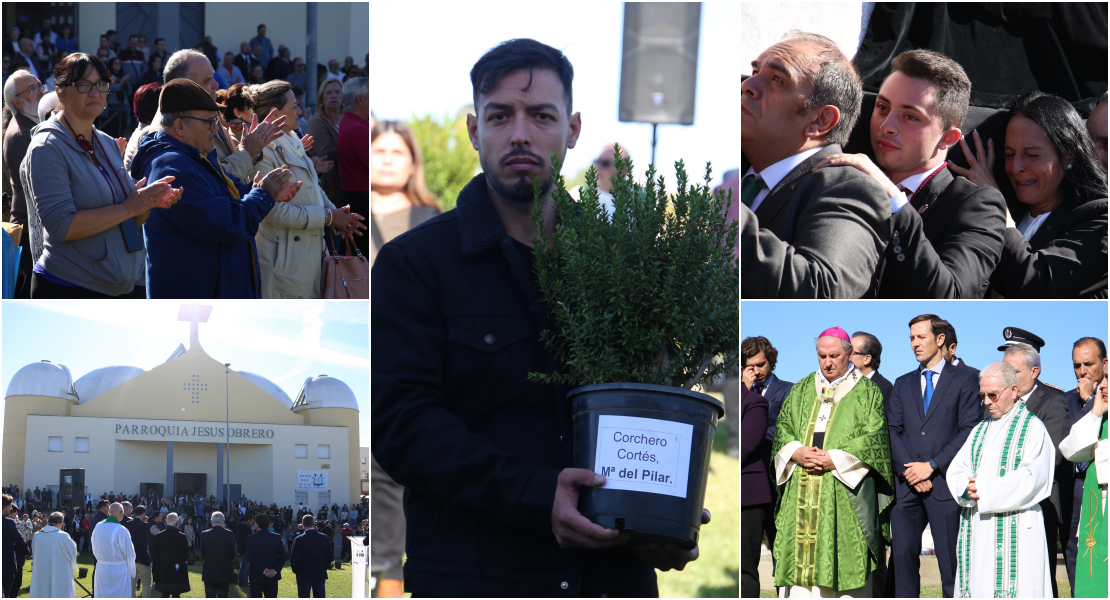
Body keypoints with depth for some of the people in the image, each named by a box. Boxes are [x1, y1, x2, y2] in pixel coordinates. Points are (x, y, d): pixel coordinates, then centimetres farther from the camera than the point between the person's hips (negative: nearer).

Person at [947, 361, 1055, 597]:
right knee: (979, 589, 0)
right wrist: (968, 488, -10)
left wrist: (985, 489, -13)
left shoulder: (1033, 428, 0)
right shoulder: (981, 431, 21)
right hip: (977, 530, 6)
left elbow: (1031, 477, -12)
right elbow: (956, 470, 13)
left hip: (1015, 527, -6)